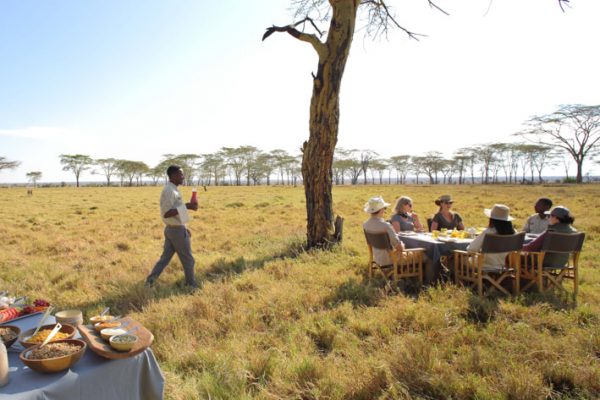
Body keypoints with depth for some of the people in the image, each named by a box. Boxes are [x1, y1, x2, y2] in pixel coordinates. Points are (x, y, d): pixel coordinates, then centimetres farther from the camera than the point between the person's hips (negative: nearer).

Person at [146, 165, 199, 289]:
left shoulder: (171, 190, 11)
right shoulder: (169, 191, -22)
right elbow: (166, 213, -28)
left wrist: (184, 228, 21)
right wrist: (186, 206, -28)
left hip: (171, 229, 9)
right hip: (177, 231, -9)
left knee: (165, 258, 14)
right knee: (188, 259, 8)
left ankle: (150, 281, 14)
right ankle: (191, 284, 23)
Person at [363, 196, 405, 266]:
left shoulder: (365, 224, -7)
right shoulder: (386, 226, -30)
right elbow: (399, 248, -26)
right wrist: (402, 244, -1)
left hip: (376, 258, 7)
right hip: (388, 260, -7)